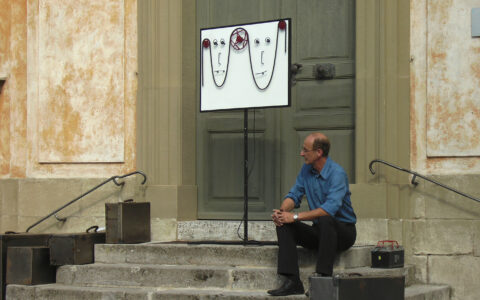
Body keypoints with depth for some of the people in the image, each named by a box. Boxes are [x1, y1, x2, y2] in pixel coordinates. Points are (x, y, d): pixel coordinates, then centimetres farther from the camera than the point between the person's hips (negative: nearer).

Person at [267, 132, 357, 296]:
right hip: (319, 230, 7)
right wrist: (282, 211, -18)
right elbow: (294, 195, 6)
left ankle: (324, 278, -35)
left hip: (343, 230, -7)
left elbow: (330, 208, -32)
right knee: (283, 224, -13)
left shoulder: (337, 173, -20)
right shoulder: (306, 170, 5)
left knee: (325, 220, -38)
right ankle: (292, 281, -21)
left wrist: (295, 216, -33)